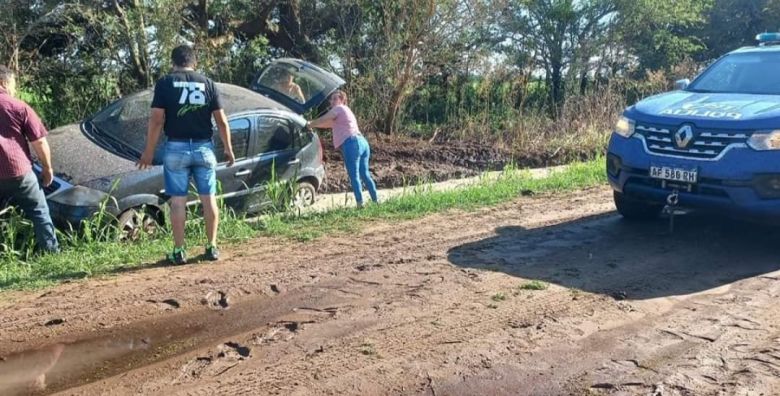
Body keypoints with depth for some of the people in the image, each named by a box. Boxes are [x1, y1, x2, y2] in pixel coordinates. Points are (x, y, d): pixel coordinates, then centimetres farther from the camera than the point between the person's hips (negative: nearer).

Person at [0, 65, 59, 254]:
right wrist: (47, 168, 9)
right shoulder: (19, 107, -3)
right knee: (39, 212, 12)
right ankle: (50, 249, 13)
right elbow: (39, 142, -3)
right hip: (18, 171, -3)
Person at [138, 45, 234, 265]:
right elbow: (222, 121, 2)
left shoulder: (165, 83, -1)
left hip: (176, 148, -2)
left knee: (178, 201, 4)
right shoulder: (208, 84, 5)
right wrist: (228, 149, 12)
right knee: (209, 199, 9)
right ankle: (212, 247, 13)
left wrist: (149, 151, -1)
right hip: (204, 148, 2)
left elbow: (156, 120, -7)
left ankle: (179, 251, 7)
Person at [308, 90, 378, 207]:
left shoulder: (339, 108, 4)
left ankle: (360, 203, -15)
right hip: (363, 142, 9)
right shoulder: (345, 111, 32)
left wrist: (309, 124, 13)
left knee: (354, 176, -10)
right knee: (365, 174, 13)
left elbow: (322, 120, 1)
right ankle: (376, 200, 14)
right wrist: (312, 124, 29)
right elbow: (330, 124, 33)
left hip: (352, 143, -9)